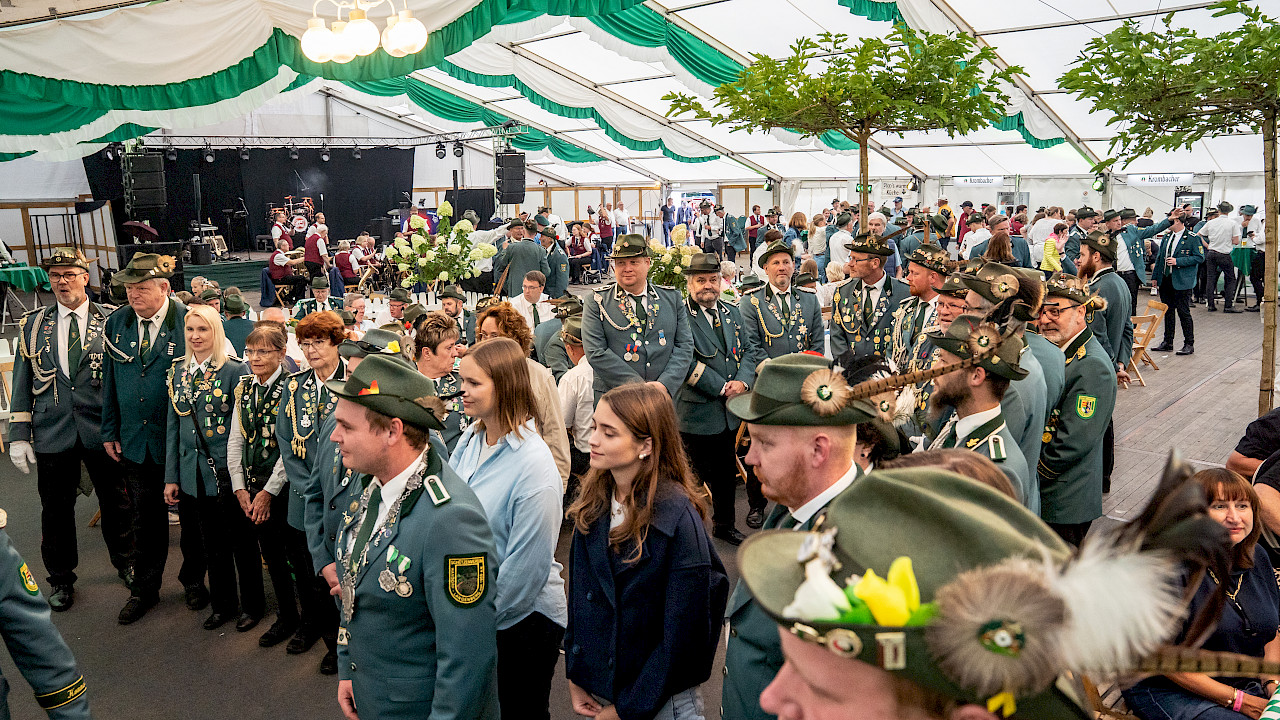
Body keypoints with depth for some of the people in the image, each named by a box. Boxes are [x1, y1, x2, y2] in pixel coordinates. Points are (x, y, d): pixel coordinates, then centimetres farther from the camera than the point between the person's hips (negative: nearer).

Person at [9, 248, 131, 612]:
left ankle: (125, 563, 34)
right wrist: (19, 434, 1)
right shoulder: (32, 325, 6)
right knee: (56, 509, 10)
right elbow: (22, 383, 7)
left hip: (103, 431, -1)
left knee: (115, 502, 12)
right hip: (52, 433, 2)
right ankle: (61, 579, 28)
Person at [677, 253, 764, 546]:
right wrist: (722, 388, -16)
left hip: (730, 411, 7)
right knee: (696, 476, 1)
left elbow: (748, 350, 11)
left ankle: (725, 524, 35)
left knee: (727, 472, 19)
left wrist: (742, 381, -9)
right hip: (696, 412, -7)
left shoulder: (732, 312, 12)